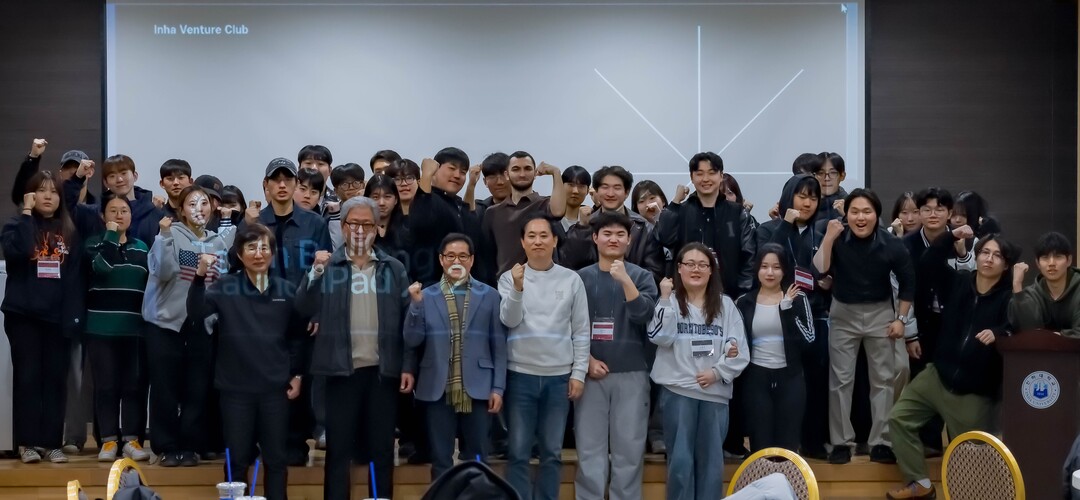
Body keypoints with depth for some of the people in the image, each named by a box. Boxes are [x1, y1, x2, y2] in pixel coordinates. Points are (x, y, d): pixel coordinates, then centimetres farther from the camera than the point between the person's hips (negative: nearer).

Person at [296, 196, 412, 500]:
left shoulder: (393, 269, 7)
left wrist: (409, 366, -2)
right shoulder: (328, 266, 5)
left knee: (382, 448, 7)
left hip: (383, 370, 1)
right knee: (339, 448, 3)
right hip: (343, 370, -1)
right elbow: (304, 310, -5)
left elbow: (408, 320, 5)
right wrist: (315, 272, -18)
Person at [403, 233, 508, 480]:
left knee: (477, 460, 7)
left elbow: (499, 344, 3)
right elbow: (412, 341, -1)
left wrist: (498, 387, -2)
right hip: (438, 390, 0)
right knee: (441, 459, 7)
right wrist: (416, 305, -13)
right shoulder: (426, 296, 5)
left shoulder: (489, 295, 4)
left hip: (477, 388, 0)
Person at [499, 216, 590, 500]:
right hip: (521, 375, -1)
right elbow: (509, 321, -9)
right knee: (519, 452, 1)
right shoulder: (510, 277, 2)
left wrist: (579, 373, 0)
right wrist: (518, 288, -23)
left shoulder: (571, 279, 3)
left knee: (552, 452, 8)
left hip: (559, 376, 1)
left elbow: (581, 331, 4)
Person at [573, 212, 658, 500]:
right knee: (589, 446, 3)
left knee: (629, 447, 2)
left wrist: (625, 279, -20)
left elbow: (644, 316, -10)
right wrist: (587, 359, -7)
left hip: (631, 374, 0)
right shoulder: (581, 277, 5)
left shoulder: (641, 276, 5)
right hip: (592, 372, 0)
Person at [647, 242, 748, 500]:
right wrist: (665, 298, -17)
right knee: (680, 460, -2)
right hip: (678, 390, -2)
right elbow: (660, 337, -13)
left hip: (716, 391, 2)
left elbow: (739, 348, 3)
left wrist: (717, 372, -10)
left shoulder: (725, 305, 9)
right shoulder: (670, 302, 4)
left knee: (712, 460, 6)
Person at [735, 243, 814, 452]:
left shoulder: (798, 299, 2)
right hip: (756, 379, 1)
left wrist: (787, 307, -15)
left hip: (790, 378, 0)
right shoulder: (744, 303, 5)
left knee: (788, 445, 3)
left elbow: (808, 339, -9)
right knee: (760, 445, 2)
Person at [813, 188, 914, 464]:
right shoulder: (837, 239, -13)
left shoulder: (891, 244, -12)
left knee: (883, 380, 5)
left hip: (880, 313, 1)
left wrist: (901, 318, -2)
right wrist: (829, 238, -30)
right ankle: (840, 442, 10)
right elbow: (819, 270, -25)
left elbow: (908, 282, 0)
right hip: (843, 313, 0)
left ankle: (881, 443, 13)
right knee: (840, 380, 2)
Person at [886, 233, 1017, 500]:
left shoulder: (1008, 297, -12)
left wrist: (997, 333, -47)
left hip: (975, 390, -5)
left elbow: (1017, 328, -26)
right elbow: (927, 264, 1)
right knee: (899, 418, 2)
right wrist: (952, 236, -8)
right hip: (939, 374, 5)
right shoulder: (957, 282, 4)